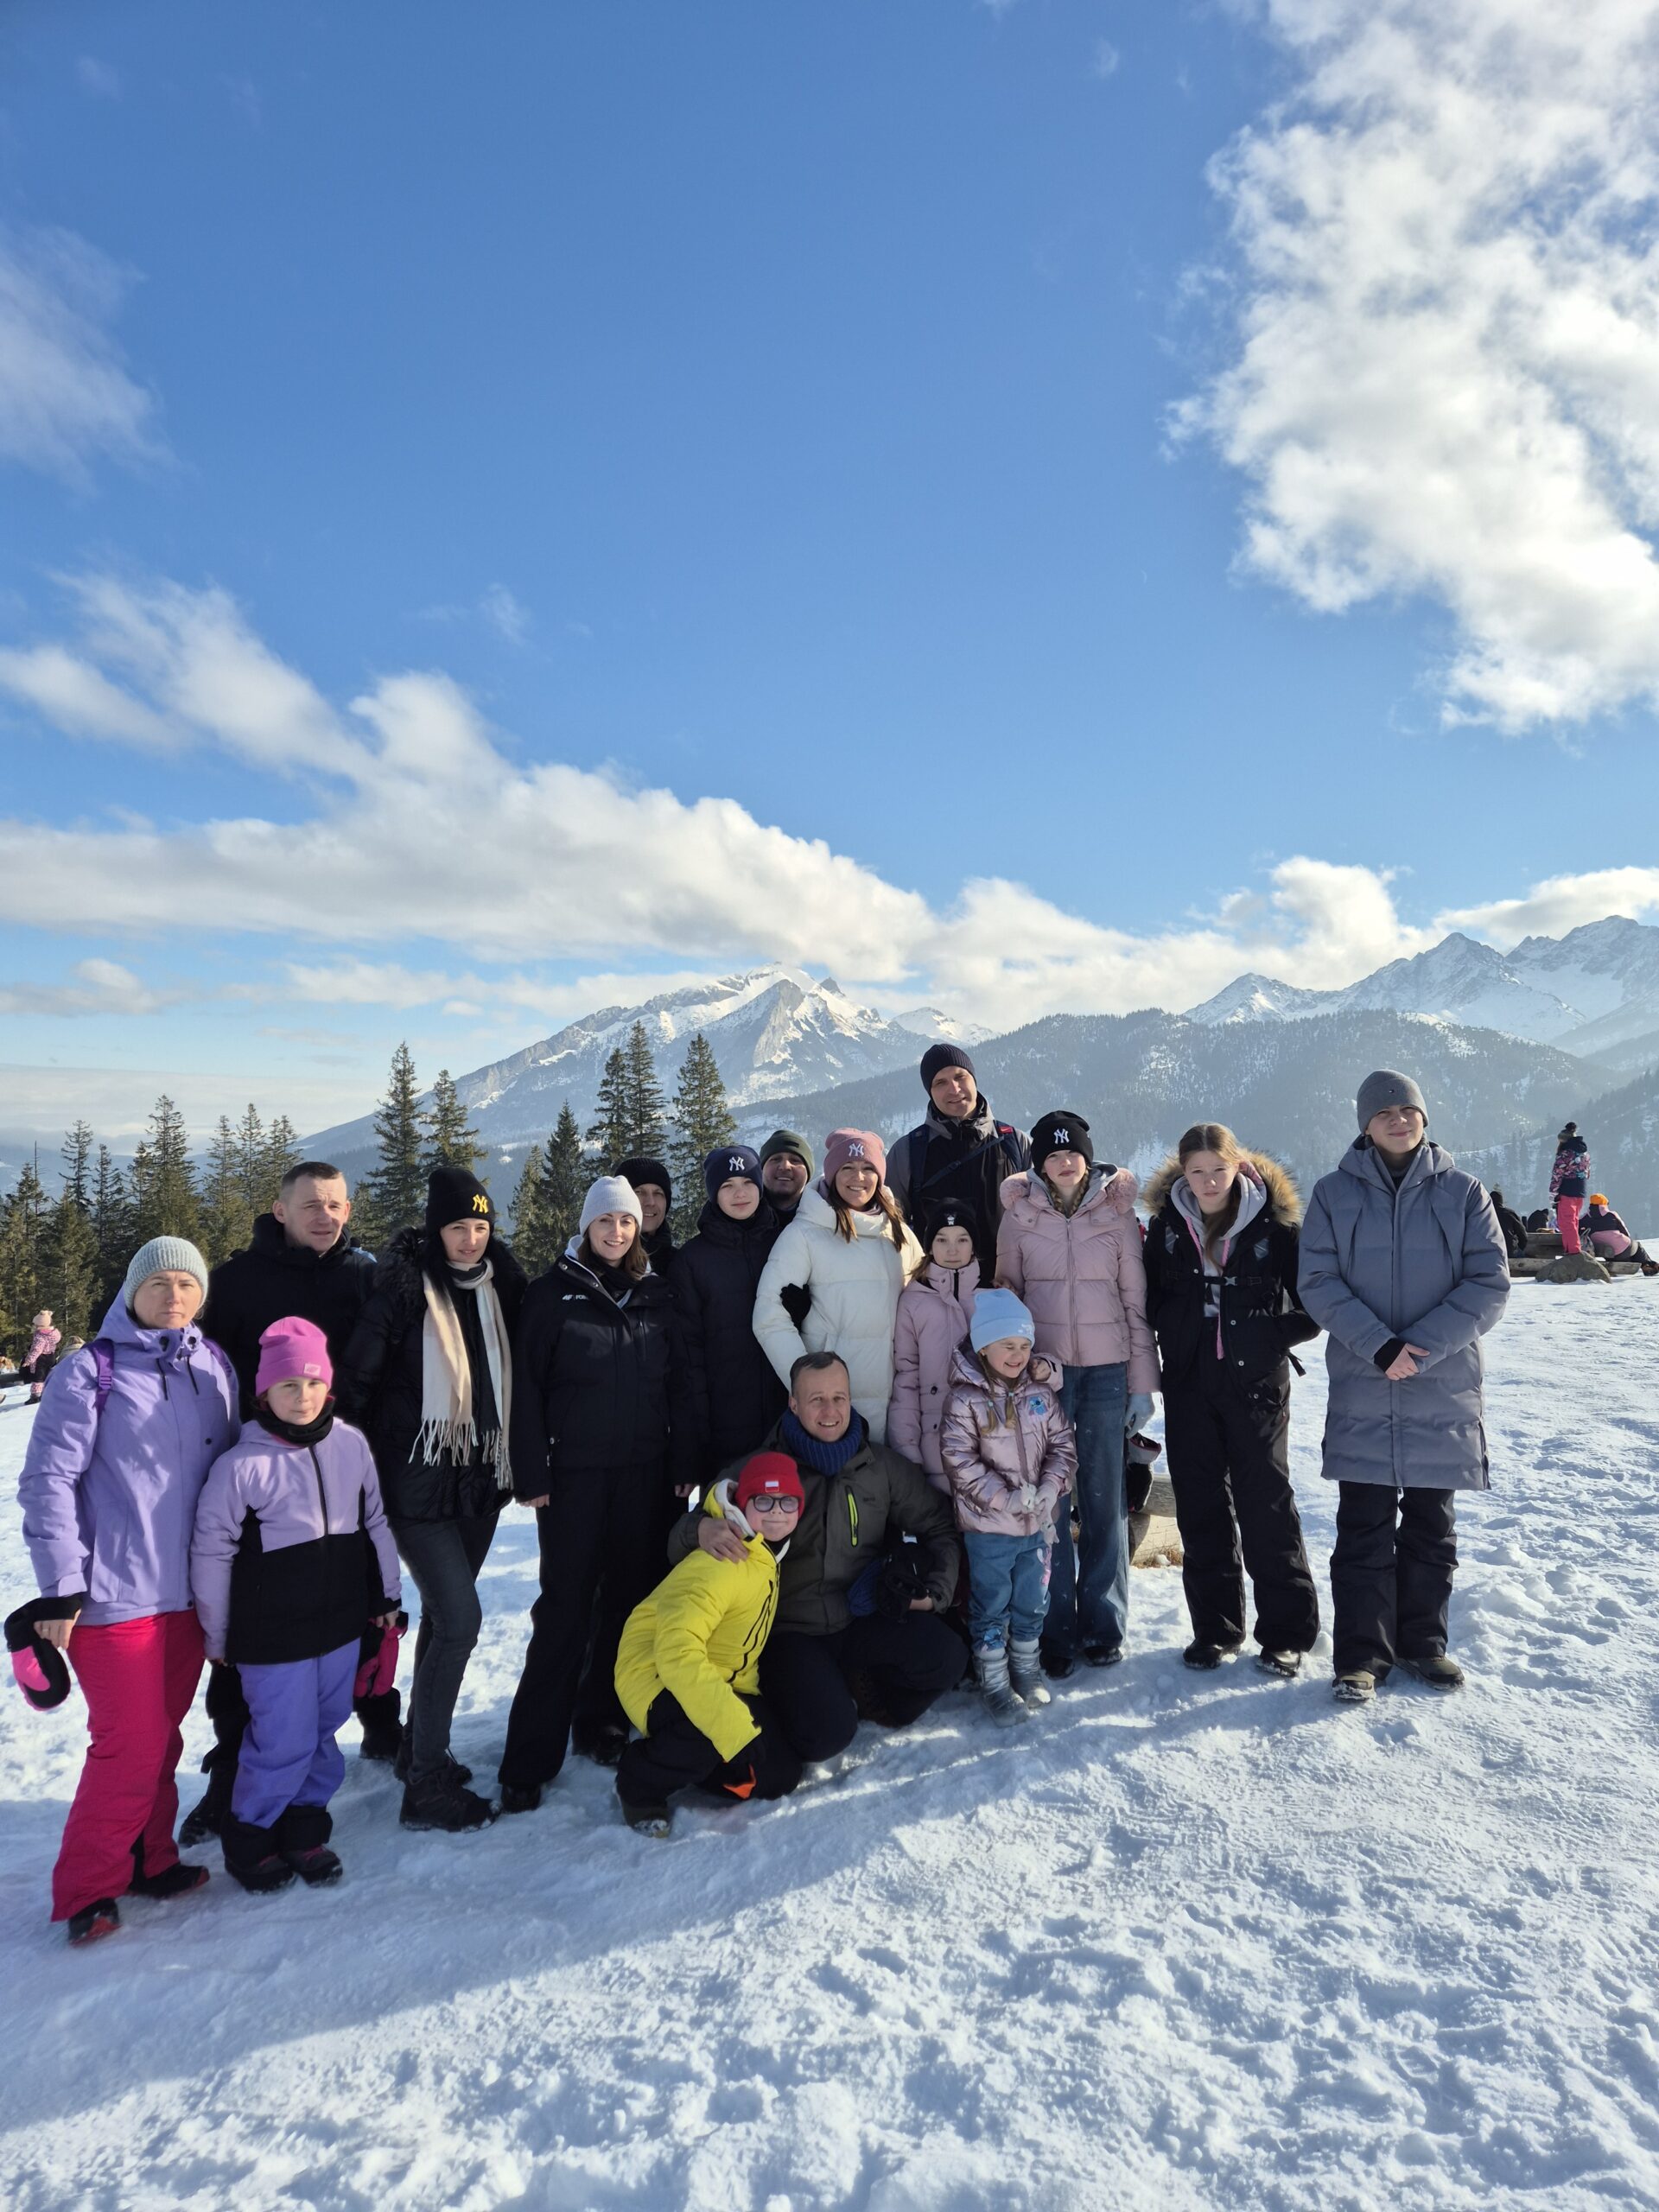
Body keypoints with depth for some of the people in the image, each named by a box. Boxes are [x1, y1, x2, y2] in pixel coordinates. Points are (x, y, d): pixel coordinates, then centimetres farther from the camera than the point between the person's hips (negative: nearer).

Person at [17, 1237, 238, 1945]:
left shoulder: (213, 1367, 6)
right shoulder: (92, 1369, -9)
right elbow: (47, 1480, -10)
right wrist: (60, 1588, -12)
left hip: (188, 1590, 5)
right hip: (113, 1593, -5)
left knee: (162, 1735, 15)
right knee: (133, 1744, 0)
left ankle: (149, 1859, 32)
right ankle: (86, 1888, 19)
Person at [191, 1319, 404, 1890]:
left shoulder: (352, 1446, -2)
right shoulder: (240, 1466, -15)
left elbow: (374, 1522, 10)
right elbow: (210, 1553, -7)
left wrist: (386, 1595, 14)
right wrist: (215, 1635, 0)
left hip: (341, 1624, 4)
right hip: (273, 1635, -4)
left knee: (324, 1733, 14)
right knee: (285, 1741, 2)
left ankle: (305, 1829, 33)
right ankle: (250, 1838, 26)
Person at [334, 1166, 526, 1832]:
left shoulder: (500, 1284, 3)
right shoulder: (403, 1288, -14)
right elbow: (357, 1380, -10)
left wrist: (518, 1462, 11)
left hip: (479, 1478, 6)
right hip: (419, 1481, -6)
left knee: (444, 1616, 16)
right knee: (459, 1618, -10)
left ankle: (419, 1744, 34)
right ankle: (426, 1784, 2)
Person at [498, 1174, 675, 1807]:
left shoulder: (657, 1293, 8)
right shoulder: (554, 1292, -2)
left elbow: (677, 1380, 11)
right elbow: (527, 1386, -4)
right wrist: (532, 1473, -9)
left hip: (645, 1472, 3)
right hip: (575, 1473, -3)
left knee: (630, 1599, 9)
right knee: (566, 1606, -3)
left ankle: (603, 1720, 26)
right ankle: (531, 1755, 6)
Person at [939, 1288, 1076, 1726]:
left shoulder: (1040, 1392, 1)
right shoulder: (965, 1400, -15)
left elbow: (1063, 1443, 4)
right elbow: (959, 1460, -17)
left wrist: (1050, 1488, -12)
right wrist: (1005, 1498, -21)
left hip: (1039, 1523, 5)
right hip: (988, 1527, -5)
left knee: (1032, 1602, 18)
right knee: (991, 1607, 7)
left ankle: (1026, 1668, 37)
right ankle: (994, 1683, 21)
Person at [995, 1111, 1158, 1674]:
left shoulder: (1117, 1212, 3)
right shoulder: (1019, 1214, 3)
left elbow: (1136, 1302, 5)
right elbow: (1006, 1290, 9)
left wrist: (1142, 1383, 2)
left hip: (1107, 1371, 0)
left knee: (1104, 1499, 4)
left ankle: (1103, 1625, 18)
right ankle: (1055, 1628, 14)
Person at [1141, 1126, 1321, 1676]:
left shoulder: (1273, 1224, -6)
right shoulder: (1166, 1224, 3)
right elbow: (1149, 1298, 13)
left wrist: (1276, 1336, -9)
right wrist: (1174, 1336, 0)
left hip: (1257, 1384, -3)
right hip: (1189, 1386, 3)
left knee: (1267, 1505, 0)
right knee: (1200, 1507, 8)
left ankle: (1286, 1632, 13)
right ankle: (1214, 1627, 20)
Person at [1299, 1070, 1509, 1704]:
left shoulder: (1462, 1192, 2)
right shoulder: (1334, 1194, 1)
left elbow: (1489, 1284, -4)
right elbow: (1318, 1284, -4)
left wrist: (1421, 1346, -15)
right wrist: (1379, 1346, -17)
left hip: (1444, 1389, 1)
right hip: (1361, 1390, -1)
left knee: (1431, 1525, 12)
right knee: (1364, 1527, 2)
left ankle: (1422, 1642, 27)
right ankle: (1361, 1655, 11)